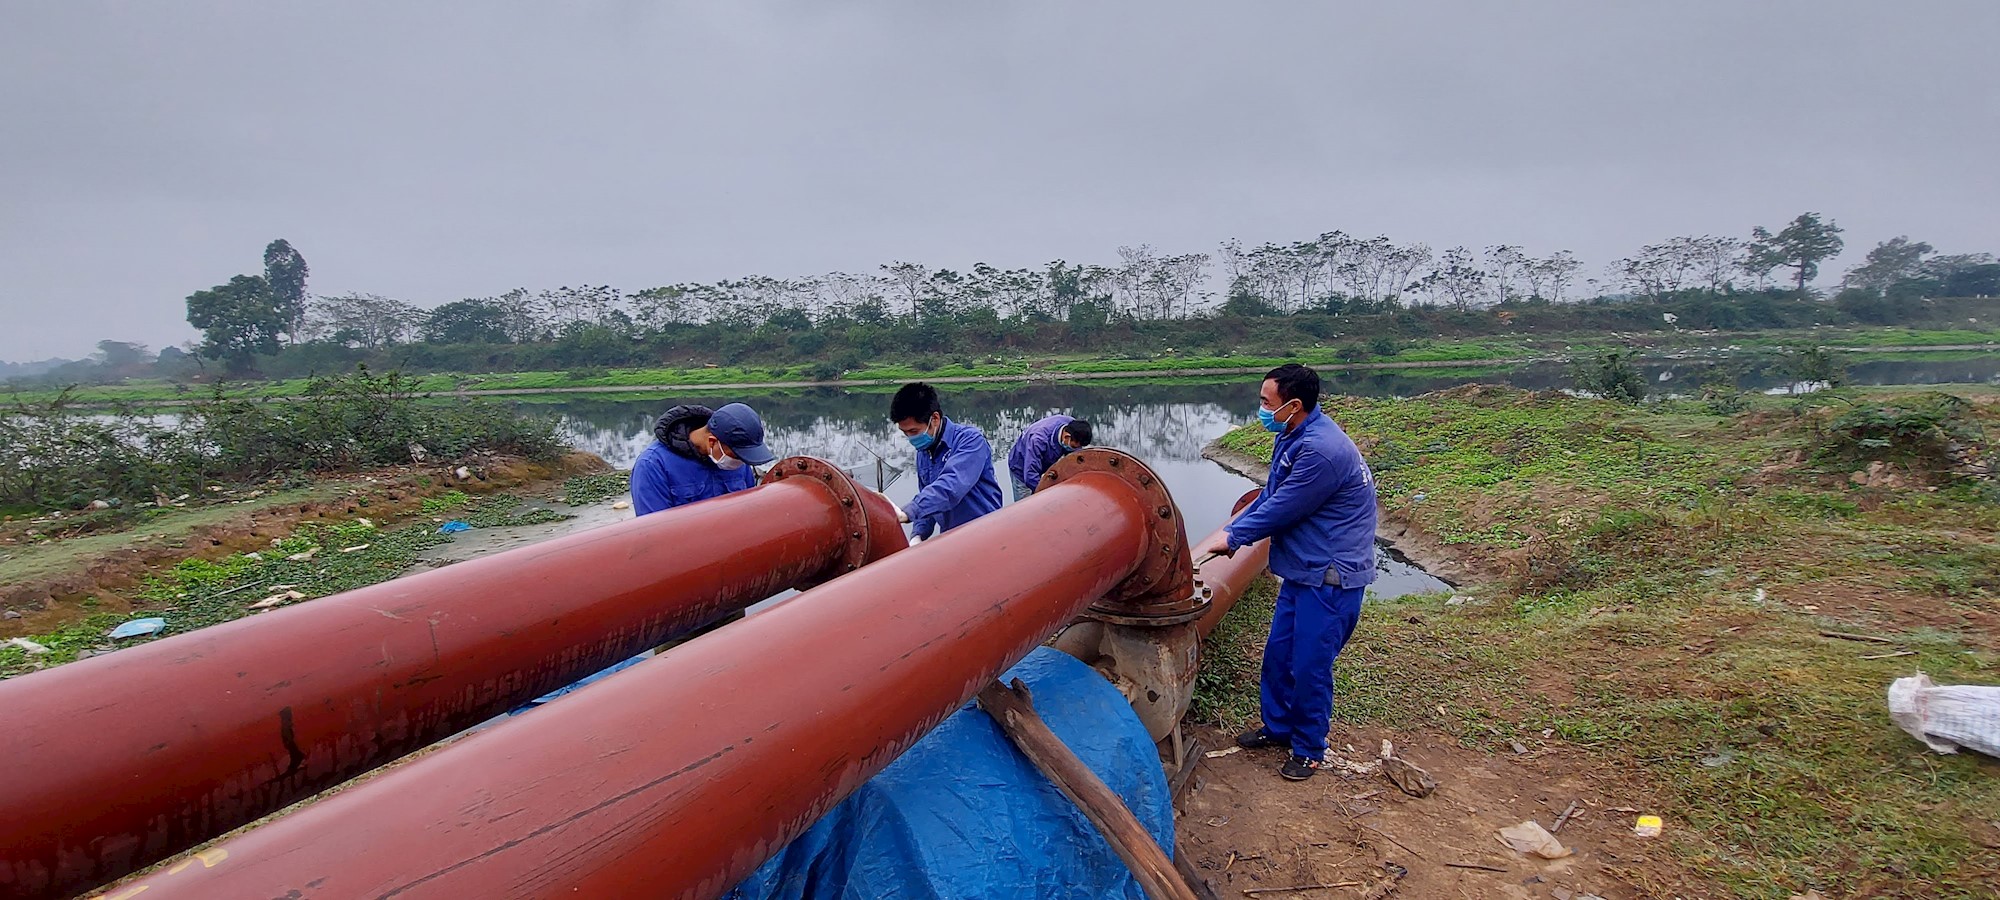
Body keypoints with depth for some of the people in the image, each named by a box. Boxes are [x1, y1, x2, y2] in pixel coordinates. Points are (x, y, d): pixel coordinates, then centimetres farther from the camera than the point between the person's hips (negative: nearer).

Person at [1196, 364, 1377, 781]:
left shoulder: (1321, 450, -27)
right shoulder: (1291, 437, 5)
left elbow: (1281, 510, -21)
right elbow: (1270, 495, 14)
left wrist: (1233, 539, -8)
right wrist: (1232, 528, 2)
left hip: (1331, 576, -9)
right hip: (1301, 569, 10)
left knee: (1309, 665, 2)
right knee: (1278, 653, 17)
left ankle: (1309, 749, 21)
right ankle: (1278, 726, 36)